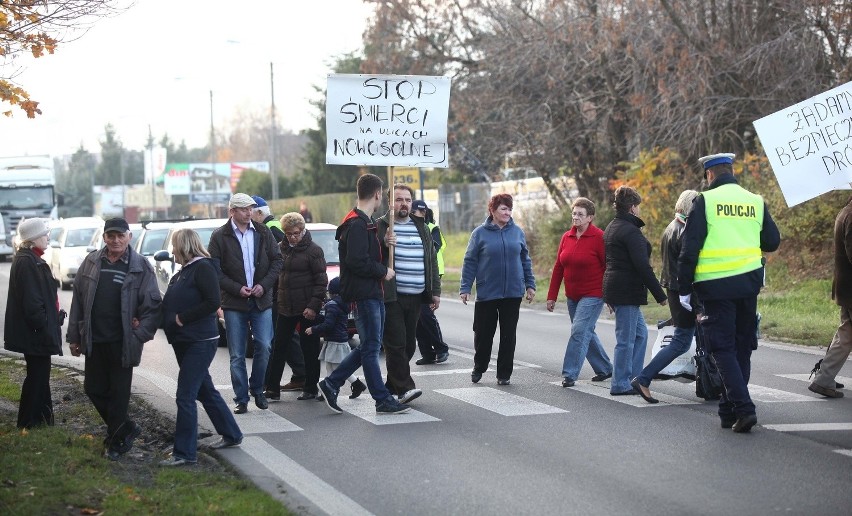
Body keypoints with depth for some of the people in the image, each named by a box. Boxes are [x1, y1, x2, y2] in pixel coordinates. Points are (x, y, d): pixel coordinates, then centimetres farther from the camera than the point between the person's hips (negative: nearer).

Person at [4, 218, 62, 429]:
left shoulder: (32, 260, 14)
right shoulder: (26, 262, -19)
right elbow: (31, 301, -23)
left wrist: (49, 325, 19)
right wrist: (43, 327, -21)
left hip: (35, 332, 11)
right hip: (35, 333, -11)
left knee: (40, 375, 17)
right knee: (37, 376, -3)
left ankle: (43, 421, 26)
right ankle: (29, 425, 5)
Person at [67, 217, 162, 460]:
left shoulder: (140, 266, -5)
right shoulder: (91, 263, 5)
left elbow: (152, 304, -5)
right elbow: (78, 301, 8)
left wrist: (140, 335, -13)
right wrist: (74, 336, 6)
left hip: (122, 342, -4)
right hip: (94, 340, 4)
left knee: (118, 392, 3)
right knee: (94, 388, 10)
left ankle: (116, 440, 17)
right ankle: (127, 428, 28)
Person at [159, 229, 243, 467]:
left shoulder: (202, 268, -13)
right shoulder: (183, 272, 15)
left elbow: (213, 302, -22)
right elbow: (173, 304, 20)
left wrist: (182, 318, -19)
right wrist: (170, 320, 0)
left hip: (200, 342, -10)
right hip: (184, 341, 10)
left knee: (185, 396, -10)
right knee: (205, 391, 18)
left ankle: (184, 453, -6)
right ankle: (231, 434, 30)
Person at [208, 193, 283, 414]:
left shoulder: (263, 232, 7)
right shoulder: (220, 237, -2)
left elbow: (277, 260, 8)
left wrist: (264, 285, -5)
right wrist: (237, 289, -12)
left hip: (262, 300, 2)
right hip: (234, 303, -2)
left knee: (264, 347, -1)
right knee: (237, 355, 1)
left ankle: (257, 389, 19)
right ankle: (241, 399, 9)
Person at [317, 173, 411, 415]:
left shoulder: (364, 223, 17)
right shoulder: (357, 225, -16)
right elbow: (357, 261, -24)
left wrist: (385, 245, 4)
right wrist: (384, 271, -12)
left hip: (373, 294, 10)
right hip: (364, 294, -10)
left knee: (369, 346, 14)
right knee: (370, 347, -3)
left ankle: (331, 384, 19)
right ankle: (383, 400, 3)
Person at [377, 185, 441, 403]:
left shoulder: (422, 228, 16)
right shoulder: (380, 226, 0)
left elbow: (432, 261, 20)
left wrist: (435, 291, 15)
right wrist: (385, 245, -24)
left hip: (415, 296, 6)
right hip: (391, 296, -6)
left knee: (408, 344, 7)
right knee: (396, 343, -11)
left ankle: (392, 386, 17)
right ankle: (404, 387, -12)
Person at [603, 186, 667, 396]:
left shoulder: (610, 228, 16)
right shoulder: (631, 231, -15)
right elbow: (642, 266, -19)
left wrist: (609, 297, 27)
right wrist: (659, 294, -15)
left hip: (614, 288, 10)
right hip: (627, 290, -10)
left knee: (640, 333, 17)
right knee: (626, 339, -4)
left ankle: (632, 377, 17)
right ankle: (621, 384, 1)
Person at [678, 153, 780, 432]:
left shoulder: (705, 201, -5)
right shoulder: (756, 202, 7)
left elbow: (690, 248, -8)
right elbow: (773, 241, 12)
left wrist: (684, 288, -1)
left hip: (716, 286, -4)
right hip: (748, 283, 4)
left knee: (723, 348, -1)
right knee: (742, 348, 13)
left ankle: (743, 407, -14)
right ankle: (729, 410, 18)